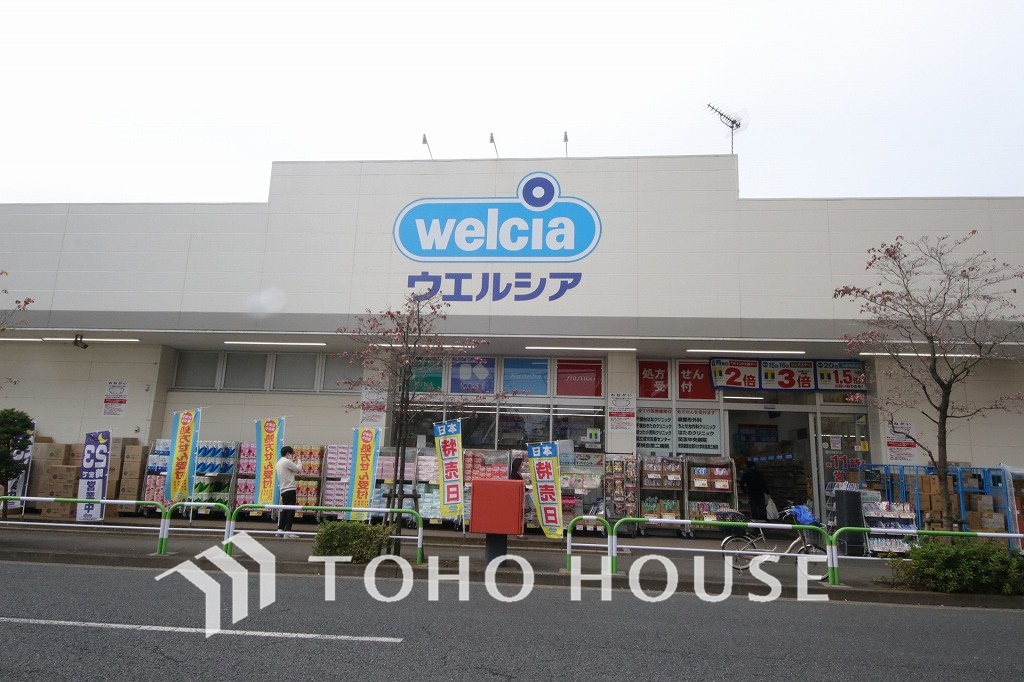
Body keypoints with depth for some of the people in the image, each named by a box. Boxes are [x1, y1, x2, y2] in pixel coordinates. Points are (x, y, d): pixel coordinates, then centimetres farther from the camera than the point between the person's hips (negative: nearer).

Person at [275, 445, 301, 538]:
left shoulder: (278, 463, 18)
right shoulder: (287, 462, -11)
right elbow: (299, 469, -8)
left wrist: (293, 473, 17)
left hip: (283, 490, 9)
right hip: (290, 489, -9)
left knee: (285, 510, 14)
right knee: (291, 510, -8)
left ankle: (280, 529, 14)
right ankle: (288, 531, -11)